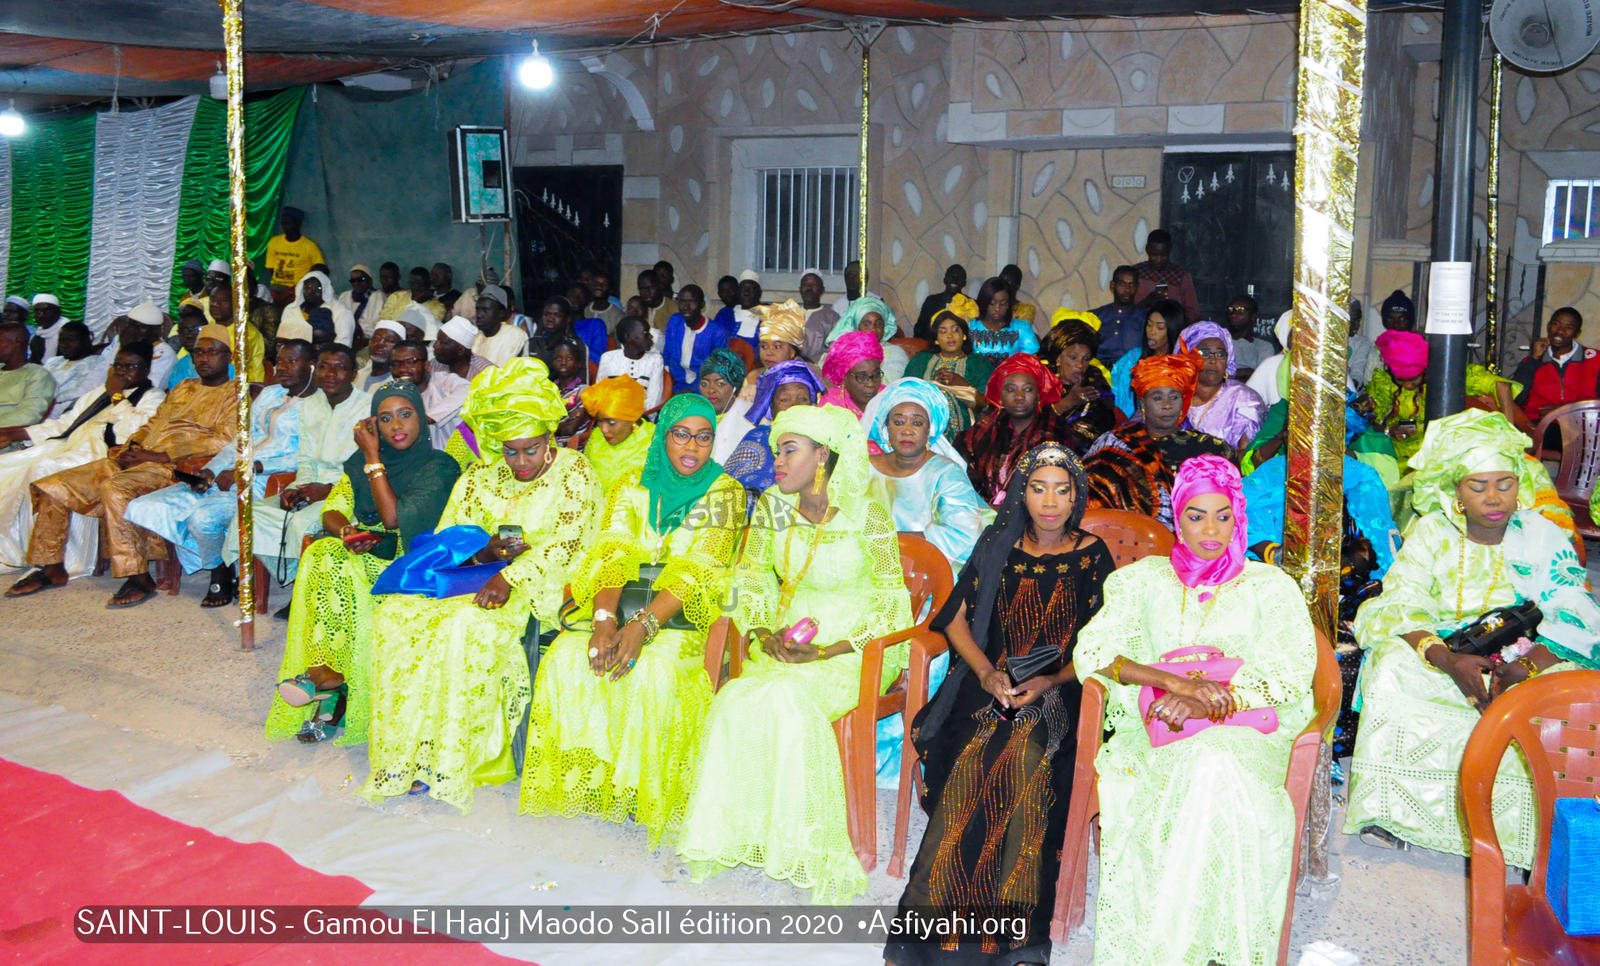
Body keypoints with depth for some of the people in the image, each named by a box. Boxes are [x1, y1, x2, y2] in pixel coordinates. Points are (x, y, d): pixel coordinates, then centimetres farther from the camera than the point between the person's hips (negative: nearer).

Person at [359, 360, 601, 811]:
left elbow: (568, 543, -12)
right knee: (396, 613, -20)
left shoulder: (572, 471, -1)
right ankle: (404, 754, -19)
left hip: (540, 586, -5)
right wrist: (484, 552, -10)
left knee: (467, 623, -34)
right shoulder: (478, 477, 12)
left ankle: (450, 761, -27)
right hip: (475, 577, 5)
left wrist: (511, 577, -24)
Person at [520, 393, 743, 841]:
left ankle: (644, 792, -18)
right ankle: (583, 779, -12)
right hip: (622, 602, 4)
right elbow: (611, 556, -3)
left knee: (656, 667, -34)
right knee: (567, 657, -25)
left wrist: (643, 626, -28)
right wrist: (605, 620, -23)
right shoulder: (633, 485, 10)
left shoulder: (724, 493, -2)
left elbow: (698, 572, -14)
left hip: (687, 612, -3)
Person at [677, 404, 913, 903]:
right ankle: (719, 841, -13)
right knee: (735, 701, -26)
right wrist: (765, 633, -5)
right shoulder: (773, 507, 4)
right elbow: (749, 579, 14)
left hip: (852, 651, -4)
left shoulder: (867, 516, -10)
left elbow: (892, 605, -7)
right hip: (786, 645, 4)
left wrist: (829, 652, -17)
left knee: (788, 697, -33)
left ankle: (806, 850, -22)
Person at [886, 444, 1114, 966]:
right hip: (990, 684, 2)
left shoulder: (1092, 558, 5)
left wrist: (1050, 683, -13)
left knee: (1029, 763, -27)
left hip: (1059, 694, -1)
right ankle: (943, 917, -15)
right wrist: (986, 673, -7)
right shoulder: (999, 544, 9)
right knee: (967, 768, -23)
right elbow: (957, 618, 9)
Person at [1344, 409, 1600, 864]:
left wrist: (1521, 668, -29)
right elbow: (1401, 604, -12)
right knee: (1392, 665, -30)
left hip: (1531, 661, 0)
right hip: (1442, 653, 0)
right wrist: (1448, 660, -32)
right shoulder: (1432, 531, 0)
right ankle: (1389, 811, -24)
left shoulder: (1544, 537, 0)